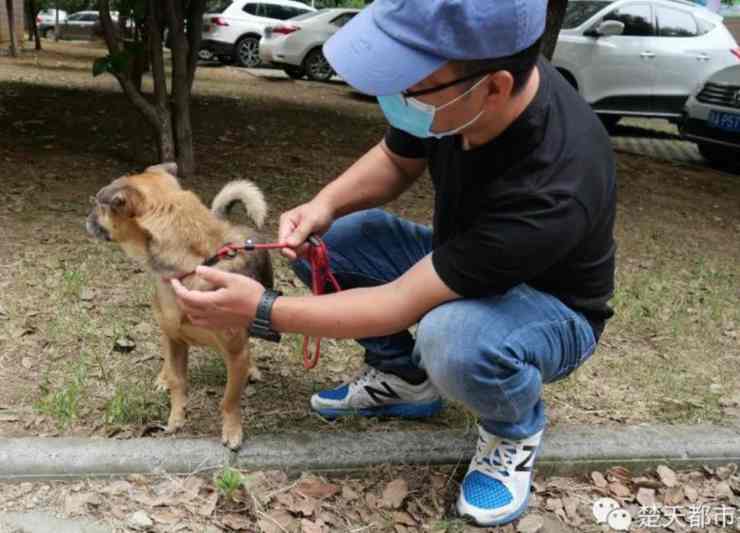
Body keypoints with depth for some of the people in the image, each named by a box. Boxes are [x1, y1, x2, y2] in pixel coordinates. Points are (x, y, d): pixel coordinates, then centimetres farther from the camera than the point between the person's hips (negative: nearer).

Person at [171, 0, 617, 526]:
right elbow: (395, 161, 1)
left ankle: (516, 430, -4)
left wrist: (260, 310, -28)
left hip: (552, 310, -6)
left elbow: (404, 303, -33)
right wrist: (326, 203, -19)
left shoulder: (553, 185, -41)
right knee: (320, 241, -9)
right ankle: (406, 379, 10)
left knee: (455, 336, -39)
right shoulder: (445, 80, -22)